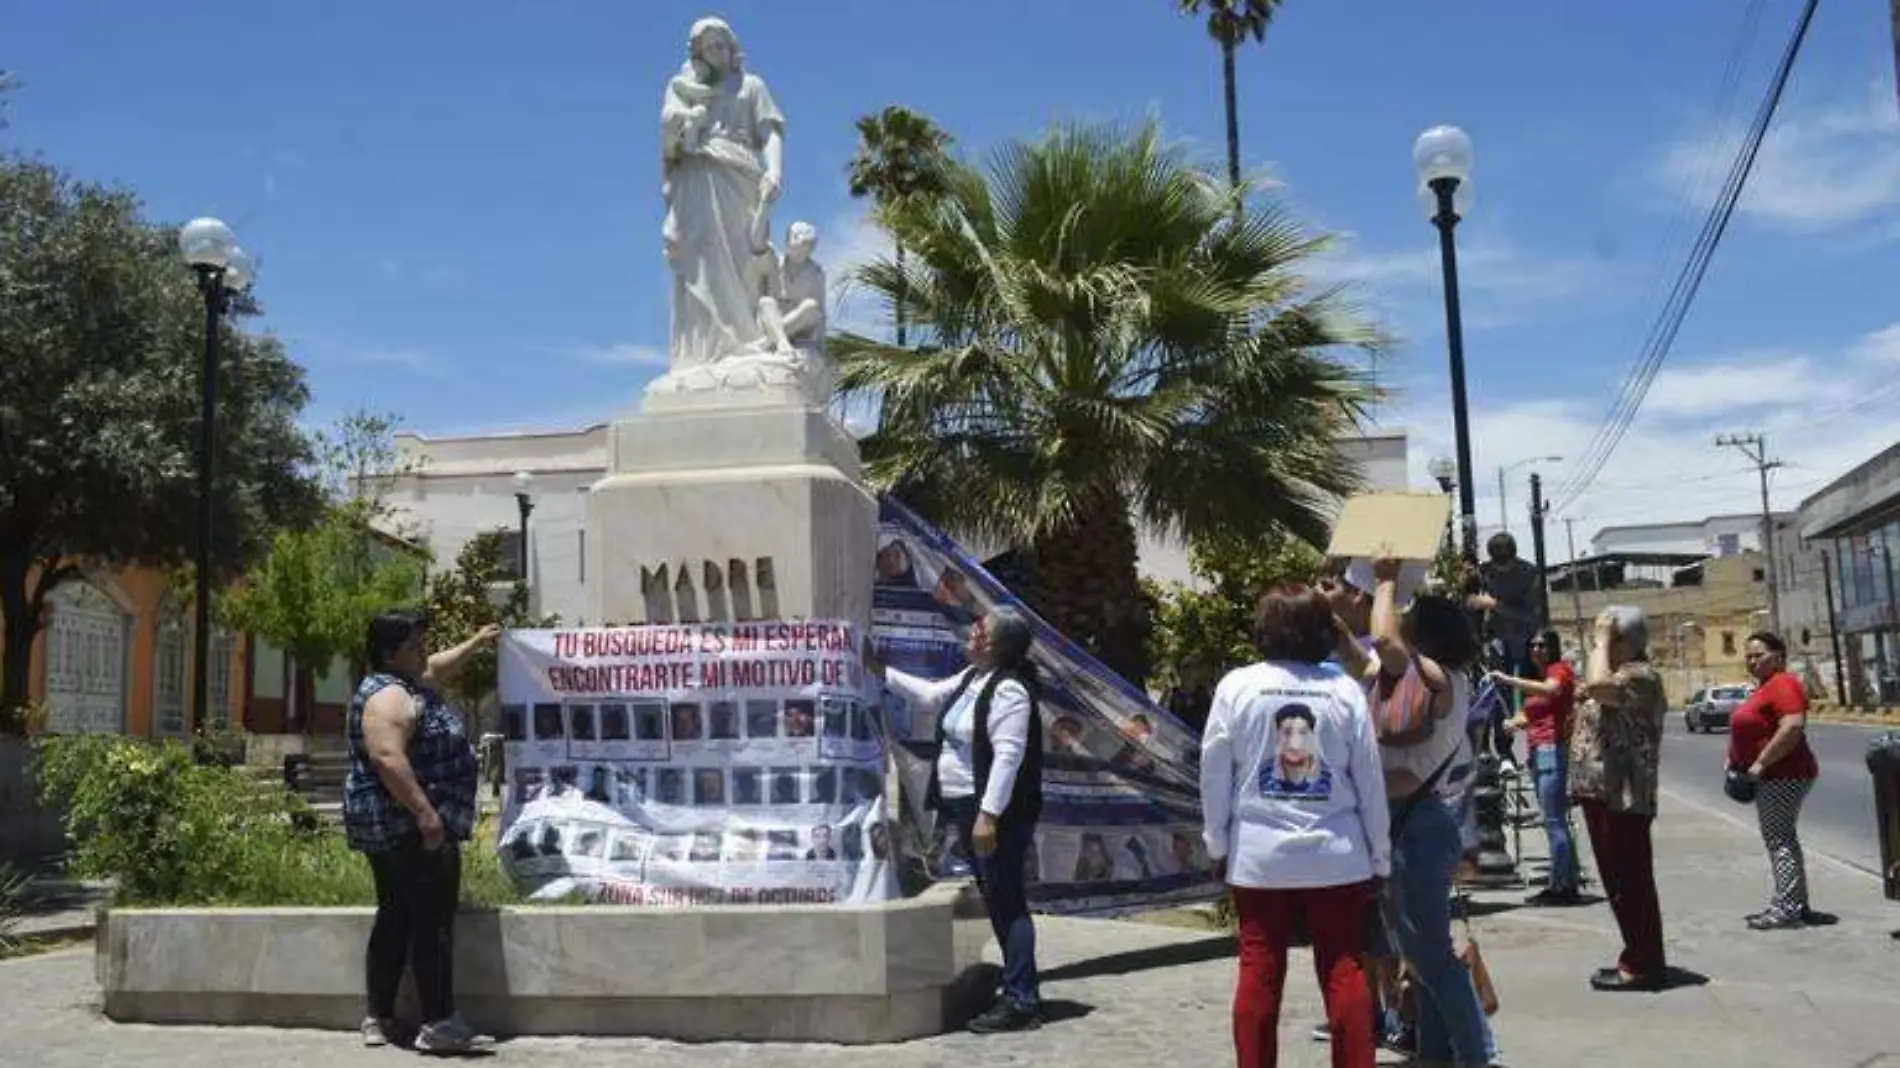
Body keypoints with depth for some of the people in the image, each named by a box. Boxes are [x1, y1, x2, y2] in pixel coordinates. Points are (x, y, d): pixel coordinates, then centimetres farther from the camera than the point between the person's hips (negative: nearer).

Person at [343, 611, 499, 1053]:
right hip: (411, 826, -11)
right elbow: (387, 757, -28)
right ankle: (438, 1023, -11)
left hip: (390, 827, 11)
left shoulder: (407, 683, 16)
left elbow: (435, 669, 39)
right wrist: (424, 811, -31)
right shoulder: (389, 696, -16)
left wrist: (475, 643, 45)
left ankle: (379, 1019, 17)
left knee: (396, 918, 13)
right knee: (433, 921, -11)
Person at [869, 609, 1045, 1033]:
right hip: (968, 807, 10)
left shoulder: (1008, 689, -18)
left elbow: (1007, 755, -24)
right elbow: (930, 696, 26)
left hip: (995, 812, -10)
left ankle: (1021, 1002, -2)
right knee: (998, 901, 15)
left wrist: (988, 815, -27)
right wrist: (878, 669, 23)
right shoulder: (971, 678, 11)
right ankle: (1020, 993, 24)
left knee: (1006, 901, -7)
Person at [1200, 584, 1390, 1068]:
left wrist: (1217, 844, 10)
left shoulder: (1237, 685, -4)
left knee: (1259, 973, 6)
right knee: (1345, 972, 7)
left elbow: (1214, 773, -2)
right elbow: (1370, 779, 1)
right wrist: (1380, 857, 11)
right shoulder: (1345, 689, -3)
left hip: (1258, 855, 0)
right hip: (1335, 855, 0)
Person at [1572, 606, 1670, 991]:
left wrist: (1602, 642, -19)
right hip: (1602, 794, 10)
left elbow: (1597, 686, -30)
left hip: (1623, 797, -10)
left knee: (1630, 882, -5)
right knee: (1619, 882, 15)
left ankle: (1642, 965, 1)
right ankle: (1638, 957, 23)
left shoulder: (1640, 675, -12)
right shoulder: (1618, 676, 20)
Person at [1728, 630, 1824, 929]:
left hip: (1783, 776, -11)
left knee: (1779, 840, -9)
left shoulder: (1784, 684, -15)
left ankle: (1788, 908, -6)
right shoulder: (1765, 686, 17)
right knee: (1781, 839, 15)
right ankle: (1794, 905, 22)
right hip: (1772, 777, 11)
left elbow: (1792, 728, -28)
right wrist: (1737, 759, 13)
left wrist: (1760, 763, -24)